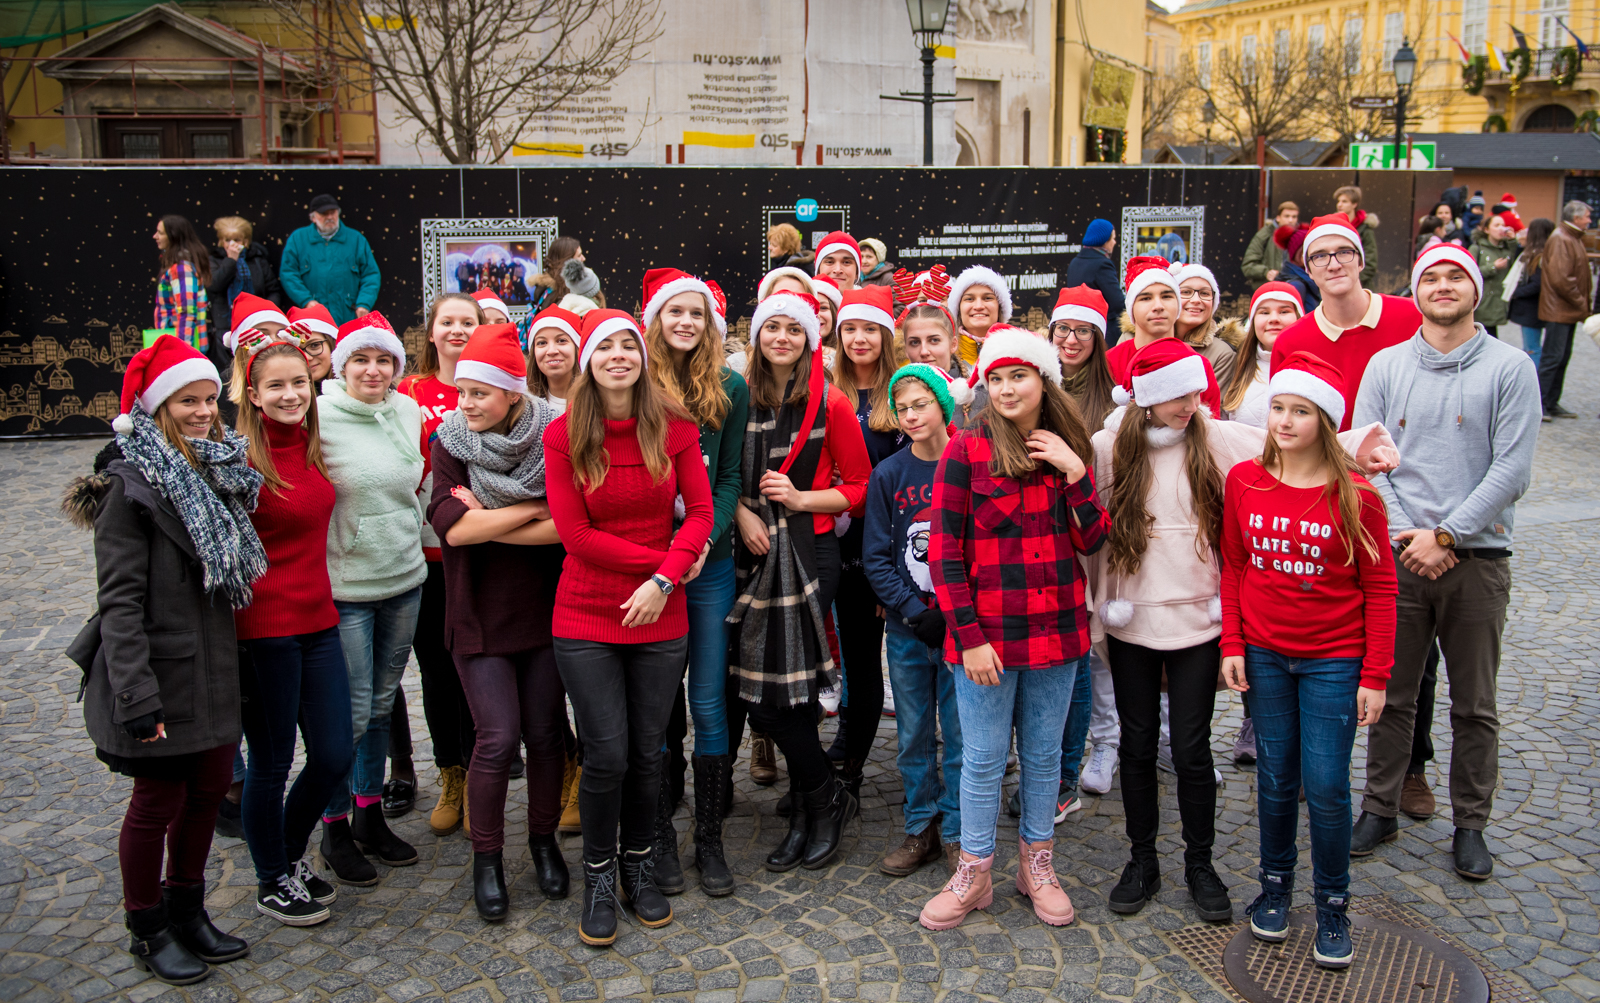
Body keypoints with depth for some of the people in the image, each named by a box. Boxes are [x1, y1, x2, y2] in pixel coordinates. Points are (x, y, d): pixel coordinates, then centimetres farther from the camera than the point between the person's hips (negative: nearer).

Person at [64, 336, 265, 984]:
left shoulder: (218, 470, 8)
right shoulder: (132, 486, -15)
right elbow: (119, 601, -18)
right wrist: (137, 696, -23)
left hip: (215, 672, 7)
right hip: (162, 677, -7)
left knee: (210, 790, 15)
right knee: (157, 802, 7)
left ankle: (187, 912, 34)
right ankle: (147, 932, 26)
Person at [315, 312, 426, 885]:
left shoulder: (408, 412, 4)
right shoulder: (318, 417, -12)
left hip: (405, 579, 5)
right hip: (345, 586, -5)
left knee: (382, 704, 16)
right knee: (351, 714, 1)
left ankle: (370, 815, 31)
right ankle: (336, 828, 20)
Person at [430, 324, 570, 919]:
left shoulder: (552, 439, -5)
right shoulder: (451, 445, -3)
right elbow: (451, 526, -17)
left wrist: (487, 524, -18)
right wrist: (533, 510, -15)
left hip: (545, 609, 1)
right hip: (479, 614, -1)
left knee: (545, 732, 8)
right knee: (498, 740, -4)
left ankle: (543, 840, 30)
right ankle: (486, 858, 16)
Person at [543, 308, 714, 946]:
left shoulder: (673, 427, -1)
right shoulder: (563, 435, -6)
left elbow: (700, 511, -2)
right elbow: (577, 535, -9)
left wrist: (662, 580, -17)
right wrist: (667, 558, -12)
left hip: (661, 619, 2)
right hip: (586, 620, -1)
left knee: (646, 751, 10)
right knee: (606, 755, 0)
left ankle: (640, 865, 33)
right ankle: (599, 876, 23)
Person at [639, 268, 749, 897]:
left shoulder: (730, 388, 4)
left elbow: (729, 477, 4)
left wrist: (703, 539, -11)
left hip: (709, 561, 1)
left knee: (708, 704, 5)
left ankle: (710, 839, 17)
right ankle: (660, 838, 20)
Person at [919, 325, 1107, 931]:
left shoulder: (1065, 451, 6)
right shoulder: (966, 452, -7)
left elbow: (1092, 541, 1)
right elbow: (943, 551, -9)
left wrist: (1074, 473, -12)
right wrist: (968, 635, -13)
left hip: (1056, 629, 4)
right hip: (987, 633, -4)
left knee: (1044, 754, 15)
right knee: (983, 759, 6)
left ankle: (1037, 864, 31)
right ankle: (973, 874, 22)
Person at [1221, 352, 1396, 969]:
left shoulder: (1354, 495, -10)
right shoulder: (1243, 482, -2)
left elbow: (1379, 589, -5)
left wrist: (1375, 676, -6)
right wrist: (1232, 645, 1)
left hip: (1334, 661, -2)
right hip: (1264, 657, 2)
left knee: (1326, 786, 0)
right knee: (1275, 779, 11)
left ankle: (1333, 905, 18)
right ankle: (1275, 884, 30)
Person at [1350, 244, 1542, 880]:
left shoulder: (1510, 367, 0)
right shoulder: (1384, 365, 6)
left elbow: (1512, 468, -7)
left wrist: (1446, 536, -13)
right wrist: (1403, 534, -11)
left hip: (1478, 558, -1)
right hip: (1399, 557, 1)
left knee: (1474, 704, 9)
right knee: (1391, 695, 9)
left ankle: (1470, 825, 23)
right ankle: (1380, 810, 23)